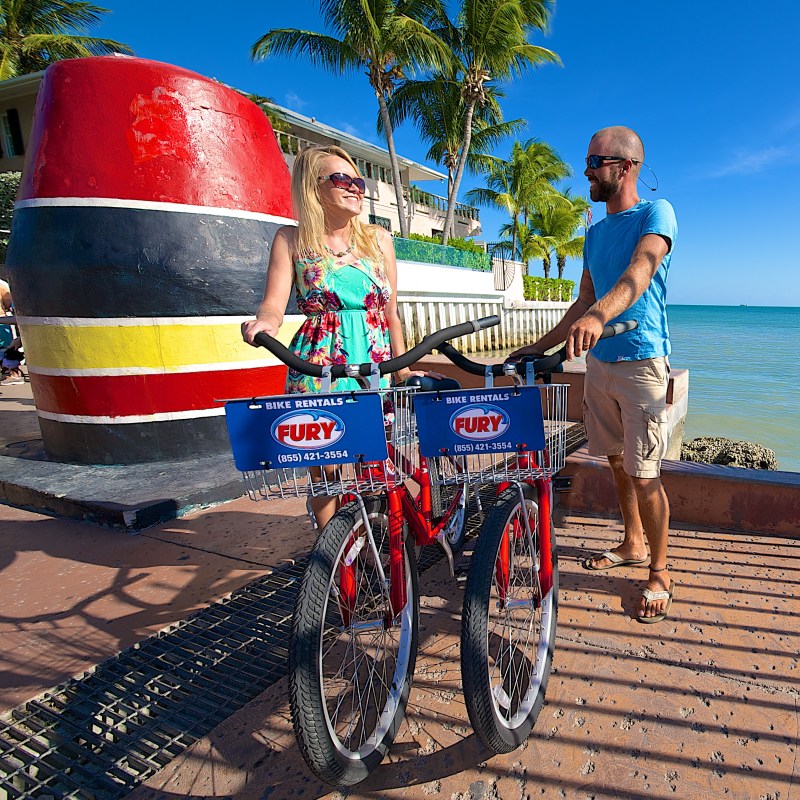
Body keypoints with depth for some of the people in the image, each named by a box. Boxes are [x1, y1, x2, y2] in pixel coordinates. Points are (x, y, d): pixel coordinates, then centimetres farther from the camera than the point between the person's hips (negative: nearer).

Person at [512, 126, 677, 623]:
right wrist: (540, 347, 15)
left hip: (641, 362, -7)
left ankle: (659, 572, 14)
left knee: (644, 475, -3)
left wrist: (599, 315, -46)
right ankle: (633, 544, 34)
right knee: (618, 461, 16)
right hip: (599, 361, 7)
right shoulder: (595, 233, 15)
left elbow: (639, 271, -27)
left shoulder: (656, 213, -6)